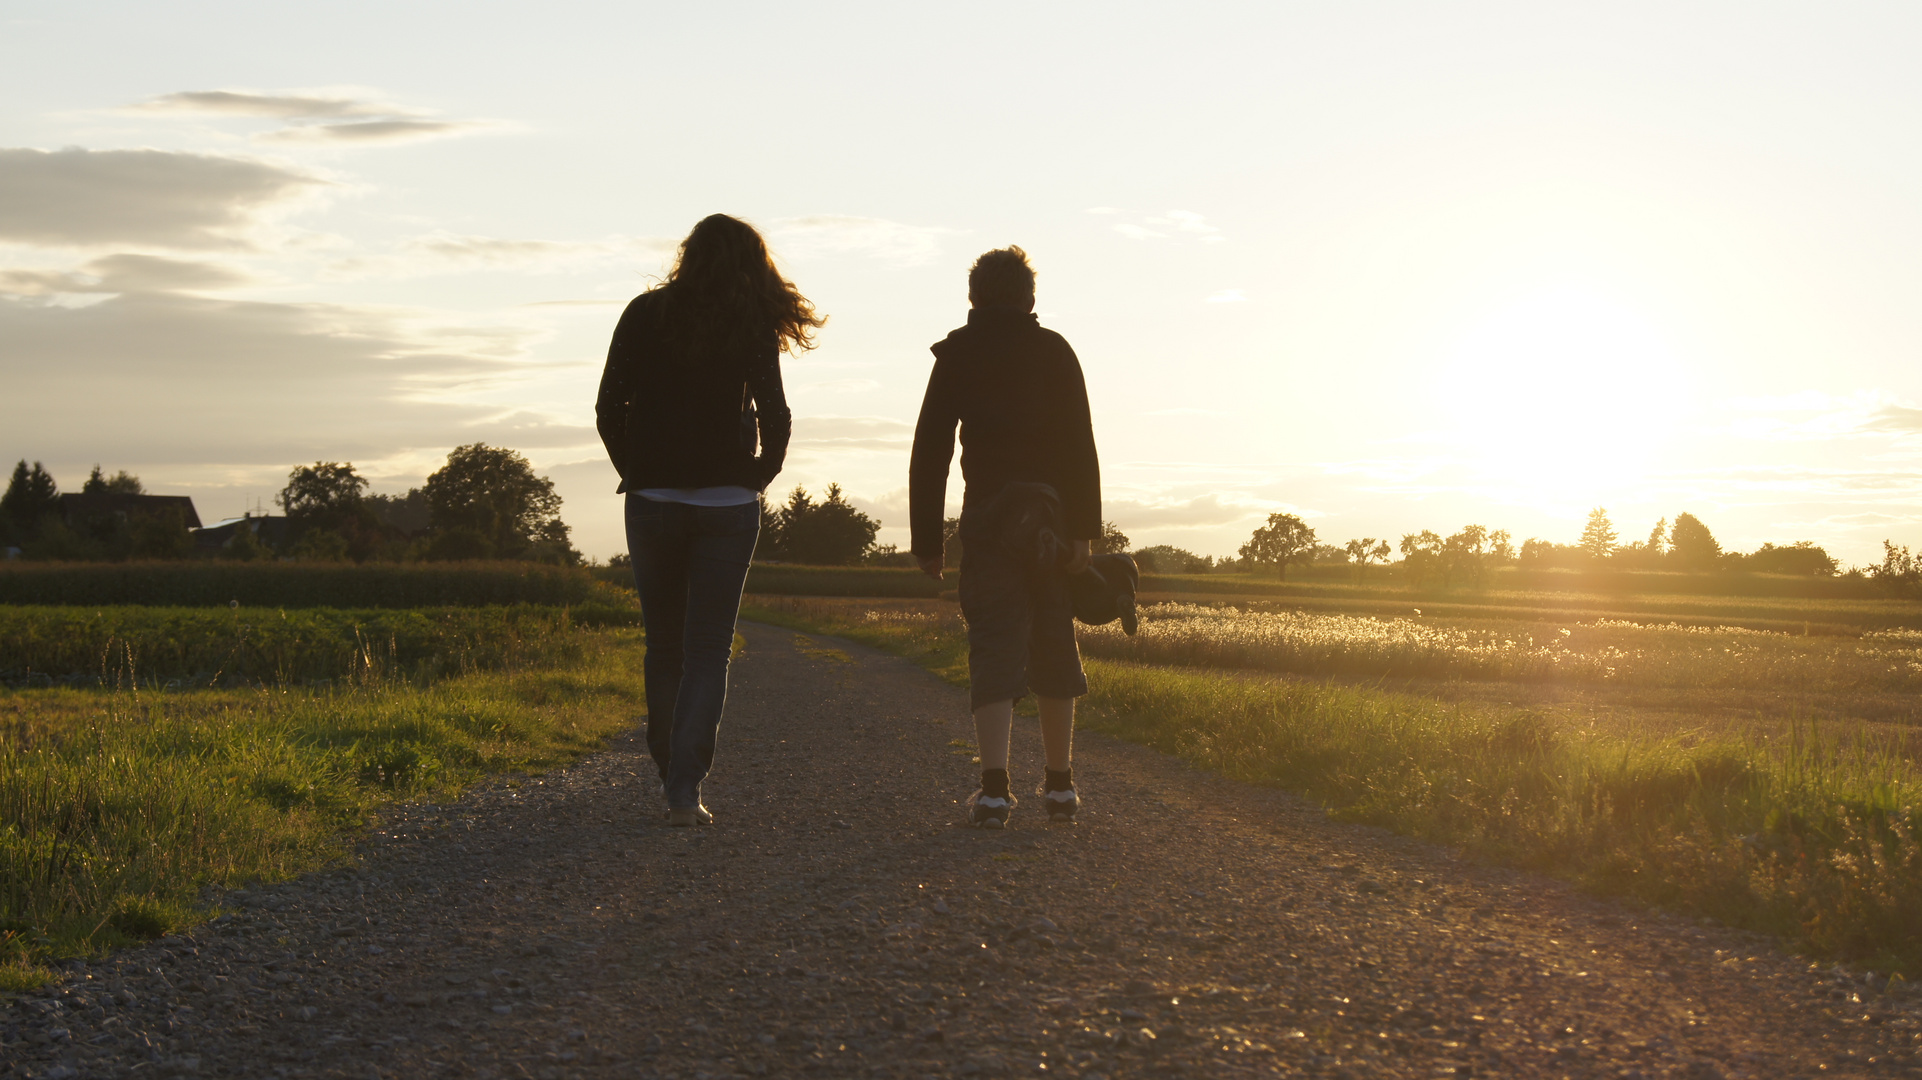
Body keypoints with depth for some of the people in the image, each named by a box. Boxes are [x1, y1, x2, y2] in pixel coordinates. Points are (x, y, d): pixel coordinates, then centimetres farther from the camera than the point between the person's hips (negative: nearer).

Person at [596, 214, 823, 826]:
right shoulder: (754, 327, -2)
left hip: (651, 501, 2)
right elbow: (774, 416, -8)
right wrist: (760, 474, 8)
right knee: (708, 650, 1)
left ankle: (670, 772, 27)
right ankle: (685, 788, -8)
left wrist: (635, 472, 10)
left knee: (664, 644, 16)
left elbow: (609, 407, -1)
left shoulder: (644, 314, 2)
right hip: (728, 505, -2)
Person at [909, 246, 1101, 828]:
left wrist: (927, 538, 6)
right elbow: (1079, 445, -5)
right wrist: (1084, 530, -6)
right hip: (1051, 516, 0)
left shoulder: (956, 355, 7)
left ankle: (995, 786, -17)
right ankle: (1059, 784, 18)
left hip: (988, 518, 0)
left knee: (994, 648, -3)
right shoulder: (1053, 351, 5)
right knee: (1054, 647, 11)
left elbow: (929, 452, 3)